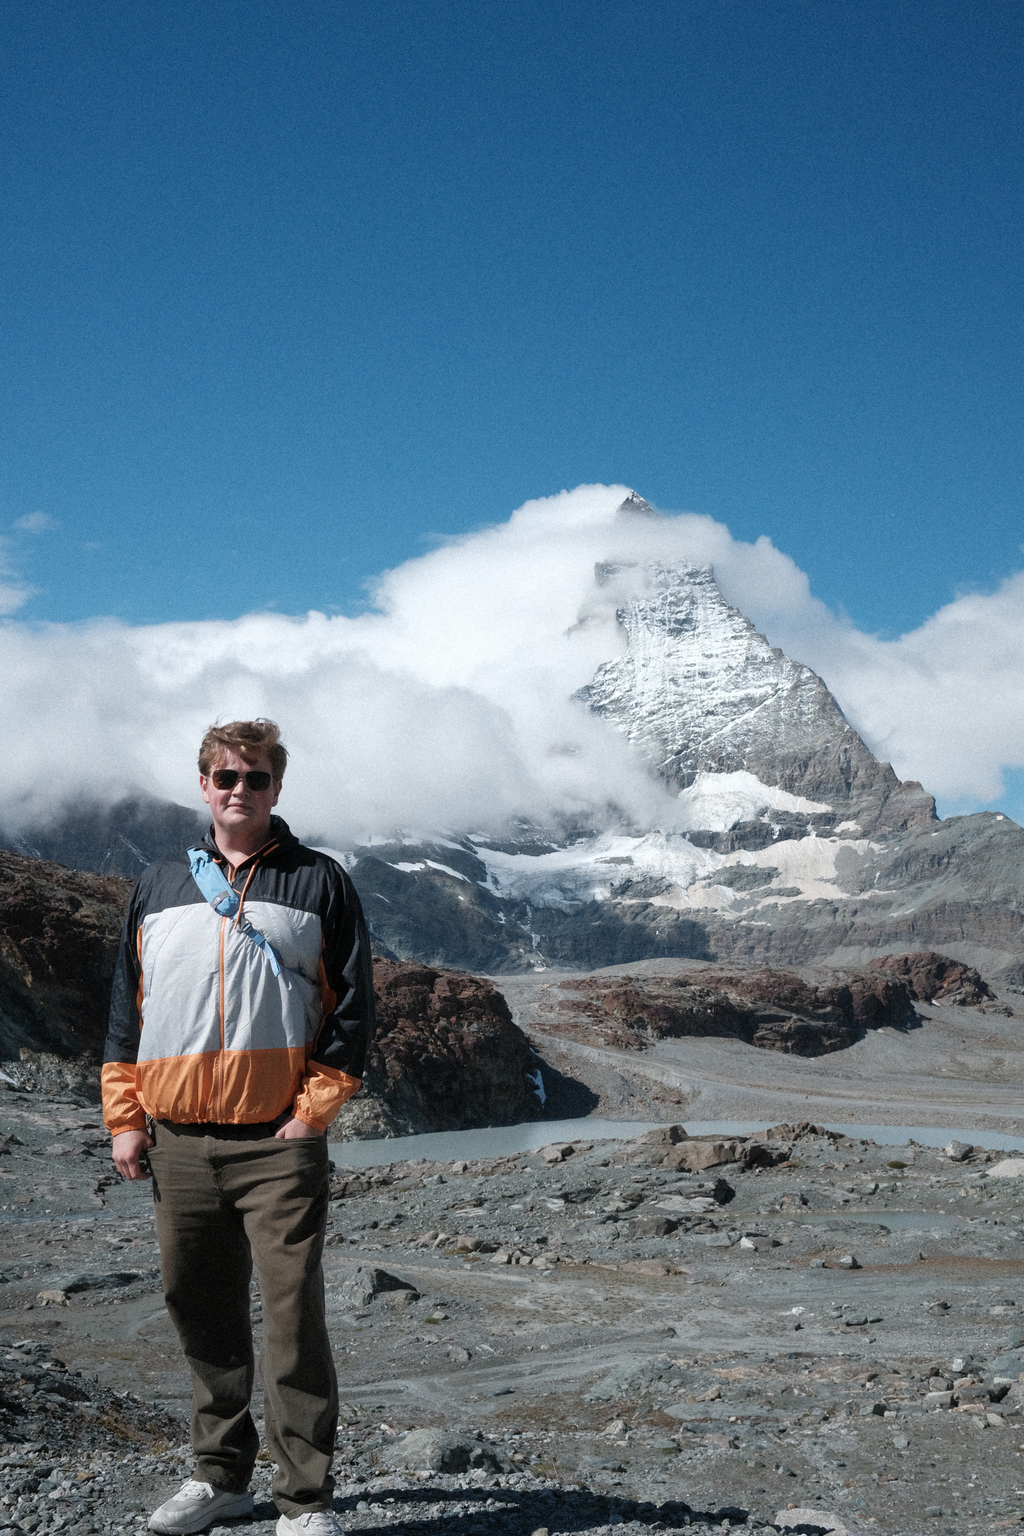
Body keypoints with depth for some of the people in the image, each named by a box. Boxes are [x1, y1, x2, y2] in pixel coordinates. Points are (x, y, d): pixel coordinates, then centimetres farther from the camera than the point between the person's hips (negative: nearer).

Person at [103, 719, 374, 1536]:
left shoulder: (319, 881, 3)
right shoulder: (160, 885, 13)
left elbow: (353, 1008, 1)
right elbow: (127, 1009, 15)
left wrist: (313, 1110, -8)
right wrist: (125, 1118, 8)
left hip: (279, 1144, -4)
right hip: (178, 1145, 4)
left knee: (294, 1315, -5)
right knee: (202, 1312, 12)